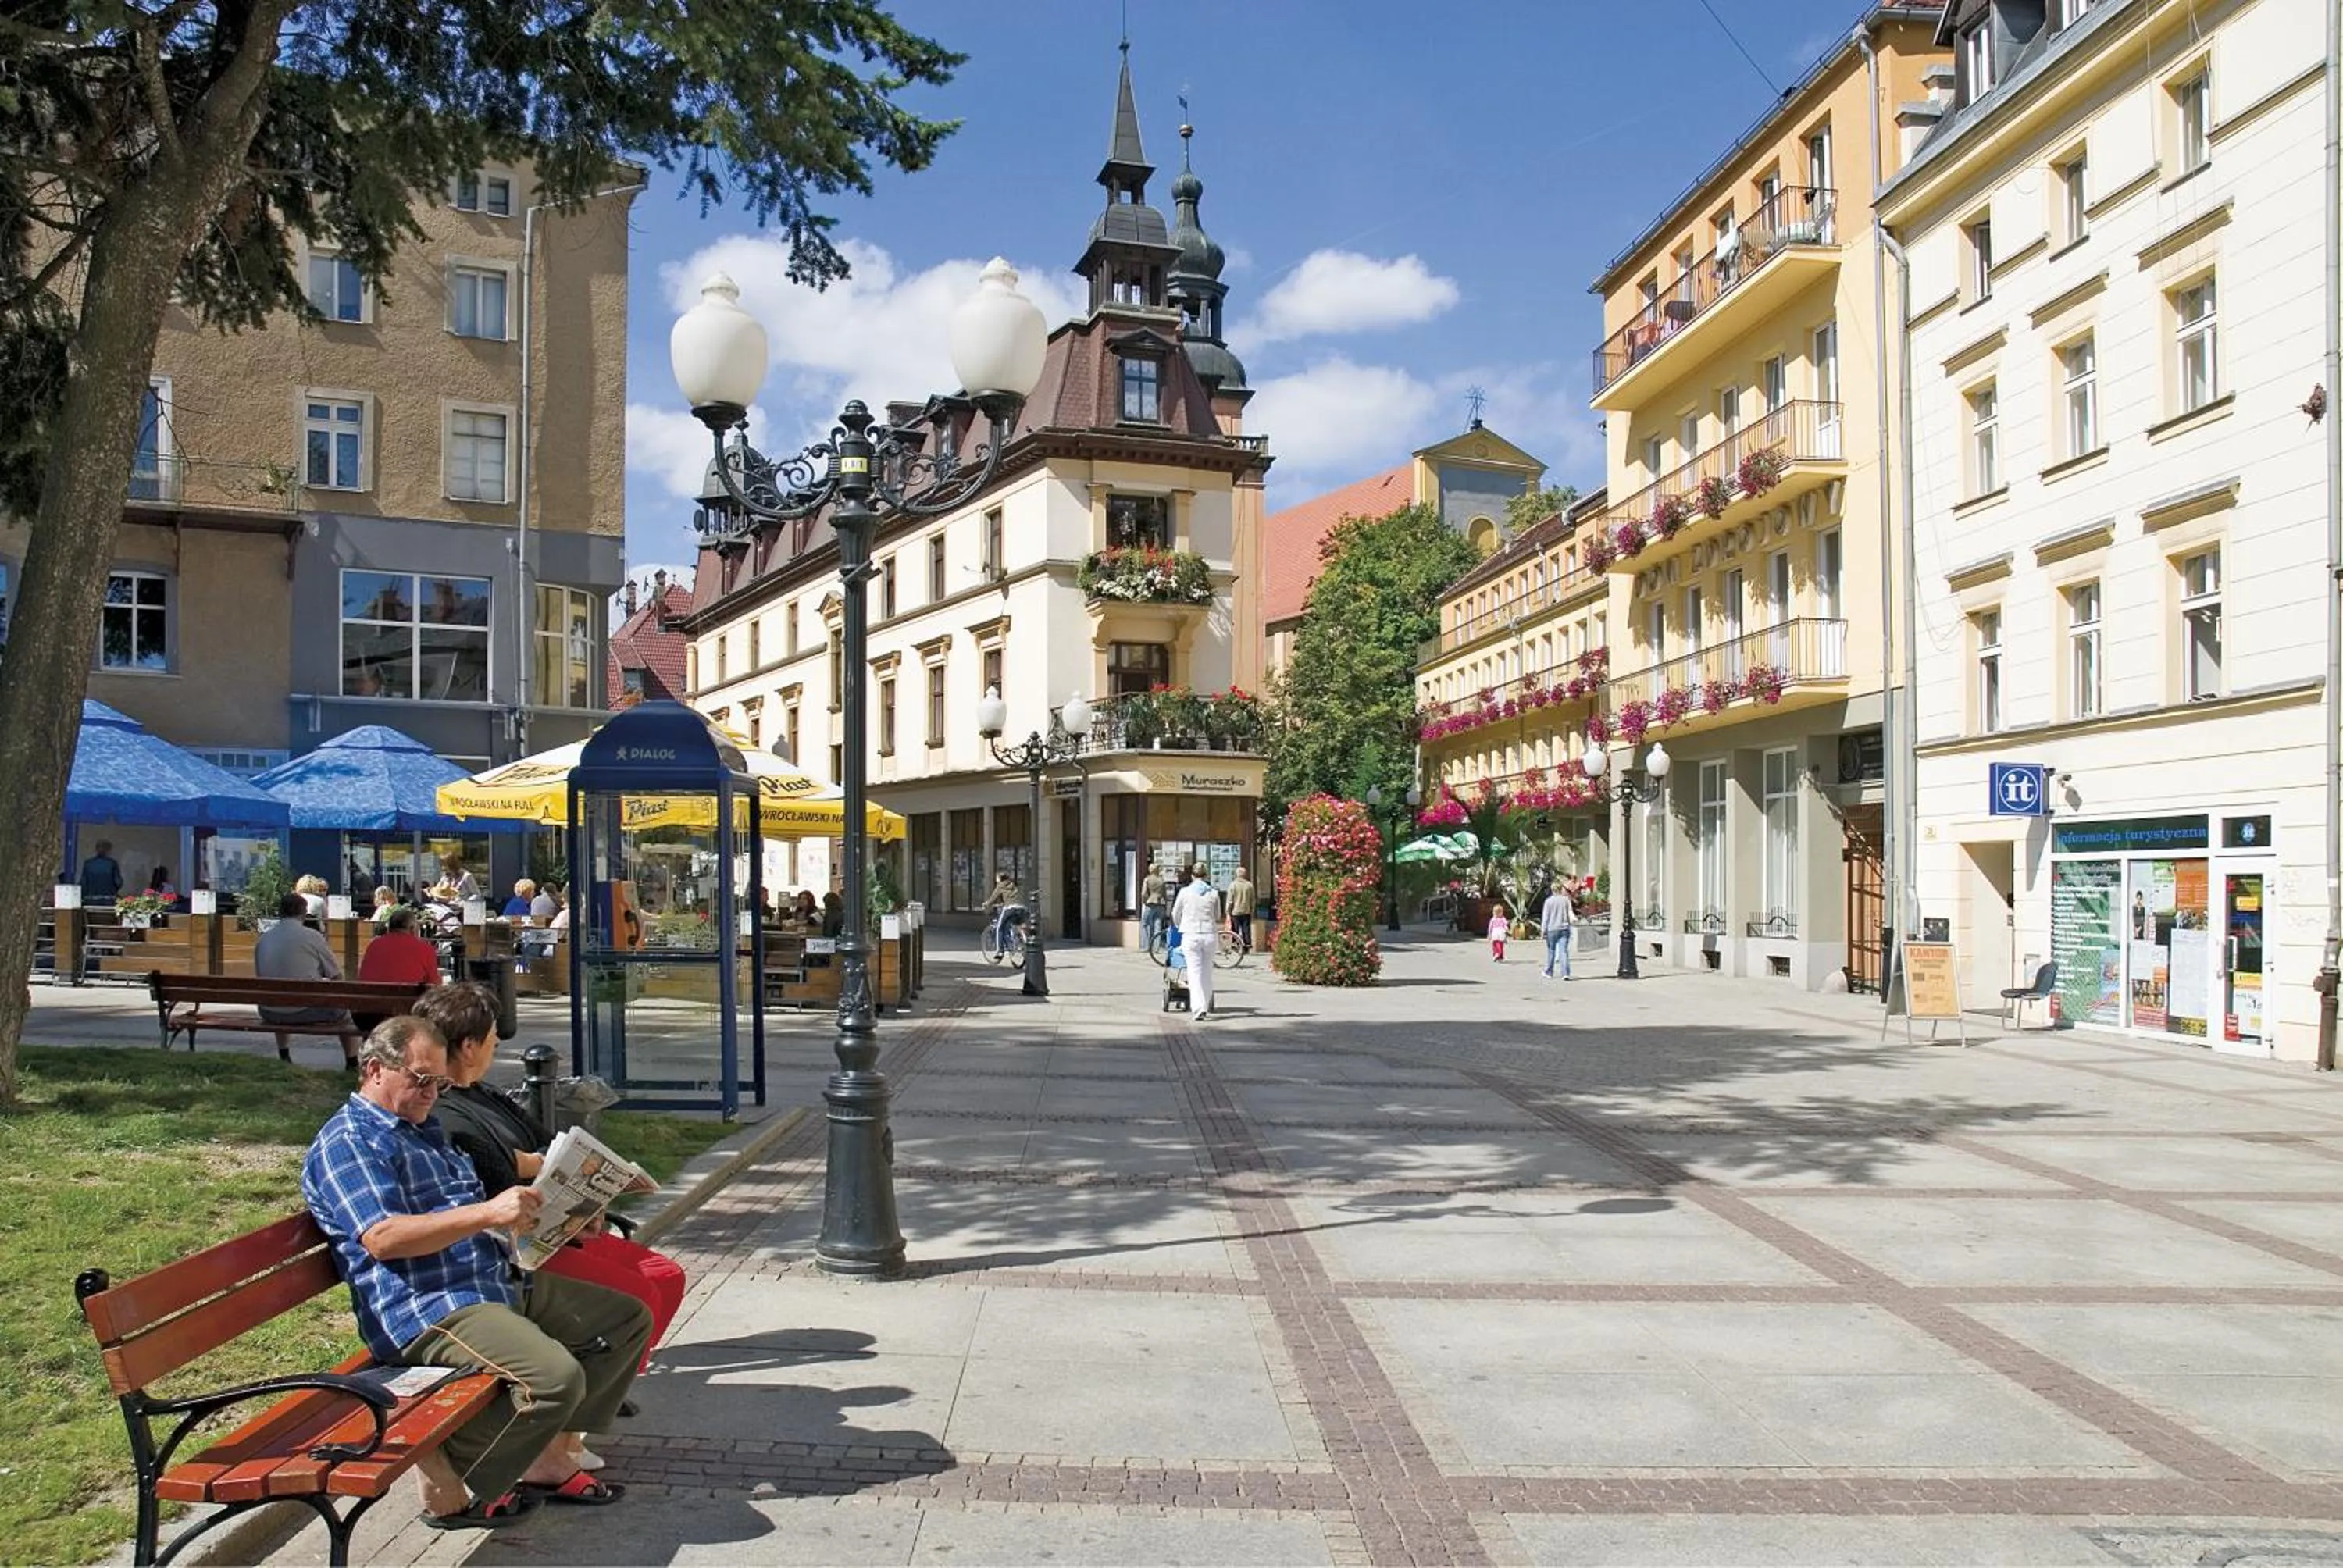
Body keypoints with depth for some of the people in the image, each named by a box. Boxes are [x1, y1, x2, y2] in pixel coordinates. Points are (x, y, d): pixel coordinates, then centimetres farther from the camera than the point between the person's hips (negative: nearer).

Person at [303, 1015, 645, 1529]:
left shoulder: (426, 1129, 24)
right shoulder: (347, 1141, -7)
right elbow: (381, 1237, -22)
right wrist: (487, 1212, -28)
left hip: (502, 1284, 10)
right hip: (427, 1309, -10)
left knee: (627, 1318, 8)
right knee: (556, 1376, -30)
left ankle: (548, 1459, 8)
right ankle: (448, 1486, -9)